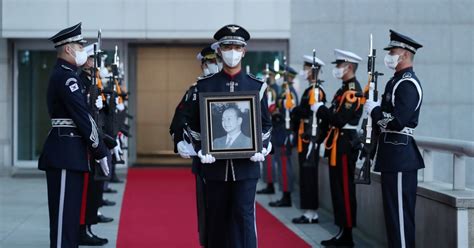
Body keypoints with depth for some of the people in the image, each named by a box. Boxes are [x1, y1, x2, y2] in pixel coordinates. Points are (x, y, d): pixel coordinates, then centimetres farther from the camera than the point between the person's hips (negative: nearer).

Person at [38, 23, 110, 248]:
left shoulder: (63, 75, 17)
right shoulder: (66, 76, -15)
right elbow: (83, 118, -18)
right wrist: (101, 152, -12)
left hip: (67, 152, 10)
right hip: (66, 153, -10)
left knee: (70, 212, 14)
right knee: (65, 212, -7)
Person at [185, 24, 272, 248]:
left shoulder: (257, 86, 5)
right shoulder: (204, 85, 4)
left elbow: (266, 124, 9)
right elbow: (194, 123, 7)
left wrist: (262, 150, -7)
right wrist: (200, 151, -7)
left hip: (246, 164, -1)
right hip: (215, 163, 1)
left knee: (244, 216, -5)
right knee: (217, 219, 7)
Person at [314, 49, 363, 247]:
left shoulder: (353, 90, -15)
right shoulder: (345, 88, 17)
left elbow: (340, 120, -23)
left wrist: (320, 108, -13)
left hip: (345, 145, -10)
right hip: (338, 146, 10)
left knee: (345, 191, -6)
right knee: (338, 189, 12)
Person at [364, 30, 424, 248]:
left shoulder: (408, 84, -15)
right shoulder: (396, 81, 17)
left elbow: (397, 121, -24)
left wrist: (374, 110, -12)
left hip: (400, 157, -10)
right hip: (393, 156, 10)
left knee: (400, 211, -7)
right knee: (393, 211, 14)